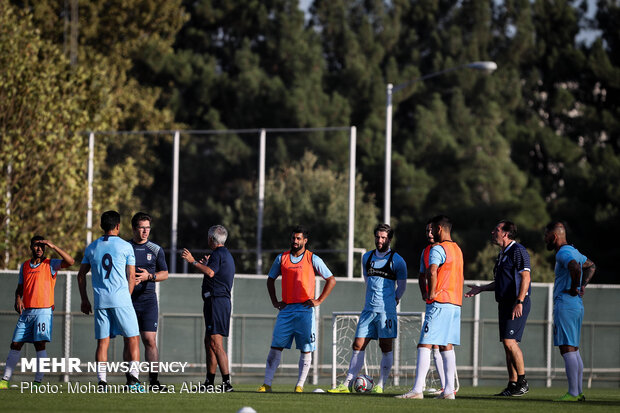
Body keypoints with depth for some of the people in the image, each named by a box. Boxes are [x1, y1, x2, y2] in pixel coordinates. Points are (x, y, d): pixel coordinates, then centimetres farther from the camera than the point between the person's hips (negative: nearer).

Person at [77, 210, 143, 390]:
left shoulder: (92, 247, 10)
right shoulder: (125, 247, 0)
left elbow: (81, 275, 15)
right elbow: (131, 277, 2)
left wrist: (84, 299, 23)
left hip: (100, 301, 3)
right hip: (121, 300, -3)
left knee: (102, 341, 6)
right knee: (133, 339, 3)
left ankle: (102, 381, 0)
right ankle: (134, 378, -7)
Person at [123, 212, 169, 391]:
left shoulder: (156, 250, 7)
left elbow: (164, 274, 10)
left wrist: (149, 276, -9)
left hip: (148, 299, -1)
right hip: (127, 300, 1)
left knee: (150, 340, -8)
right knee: (129, 341, 2)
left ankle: (153, 381, -8)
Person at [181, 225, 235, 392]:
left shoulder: (218, 254, -10)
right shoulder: (226, 254, 22)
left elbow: (210, 272, -28)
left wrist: (193, 261, -21)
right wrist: (208, 263, 43)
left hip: (217, 301, -11)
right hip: (220, 301, 11)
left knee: (216, 343, -14)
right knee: (209, 343, 14)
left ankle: (227, 383, -19)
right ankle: (209, 383, 17)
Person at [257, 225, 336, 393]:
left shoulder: (313, 259, 1)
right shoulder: (282, 258, 9)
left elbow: (331, 280, 5)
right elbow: (271, 279, 22)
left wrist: (319, 300, -2)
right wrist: (274, 301, 11)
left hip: (305, 310, -2)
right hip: (286, 309, 2)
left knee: (306, 349, -2)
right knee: (276, 346, -3)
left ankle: (300, 384, 4)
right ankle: (267, 384, 0)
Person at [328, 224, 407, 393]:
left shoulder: (397, 260, -3)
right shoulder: (367, 257, 11)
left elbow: (402, 285, 6)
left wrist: (393, 300, 4)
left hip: (387, 310, -4)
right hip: (369, 308, 5)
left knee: (386, 347, -3)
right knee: (358, 346, 0)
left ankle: (380, 385, 3)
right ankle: (346, 385, -1)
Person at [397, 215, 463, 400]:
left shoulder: (438, 248, -10)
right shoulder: (457, 249, 18)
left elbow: (432, 271, -26)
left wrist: (432, 293, -13)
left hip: (439, 302, -9)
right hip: (455, 303, 9)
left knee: (425, 345, -10)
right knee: (446, 346, 10)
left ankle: (417, 389, -15)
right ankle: (449, 390, 5)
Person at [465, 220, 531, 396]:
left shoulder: (518, 251, -10)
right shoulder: (503, 254, 20)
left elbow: (525, 277, -18)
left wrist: (519, 302, -24)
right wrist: (481, 288, 22)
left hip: (517, 306, -10)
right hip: (505, 303, 10)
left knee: (510, 341, -16)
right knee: (507, 344, 7)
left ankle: (523, 382, -10)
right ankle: (512, 385, 9)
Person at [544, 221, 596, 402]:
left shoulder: (563, 253, -13)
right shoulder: (574, 252, 17)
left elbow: (575, 267, -35)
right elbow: (591, 266, 35)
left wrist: (574, 288, -20)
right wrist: (583, 285, 22)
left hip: (565, 304, -10)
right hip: (577, 306, 10)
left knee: (567, 349, -11)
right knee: (574, 350, 13)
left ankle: (573, 393, -15)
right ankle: (579, 392, 13)